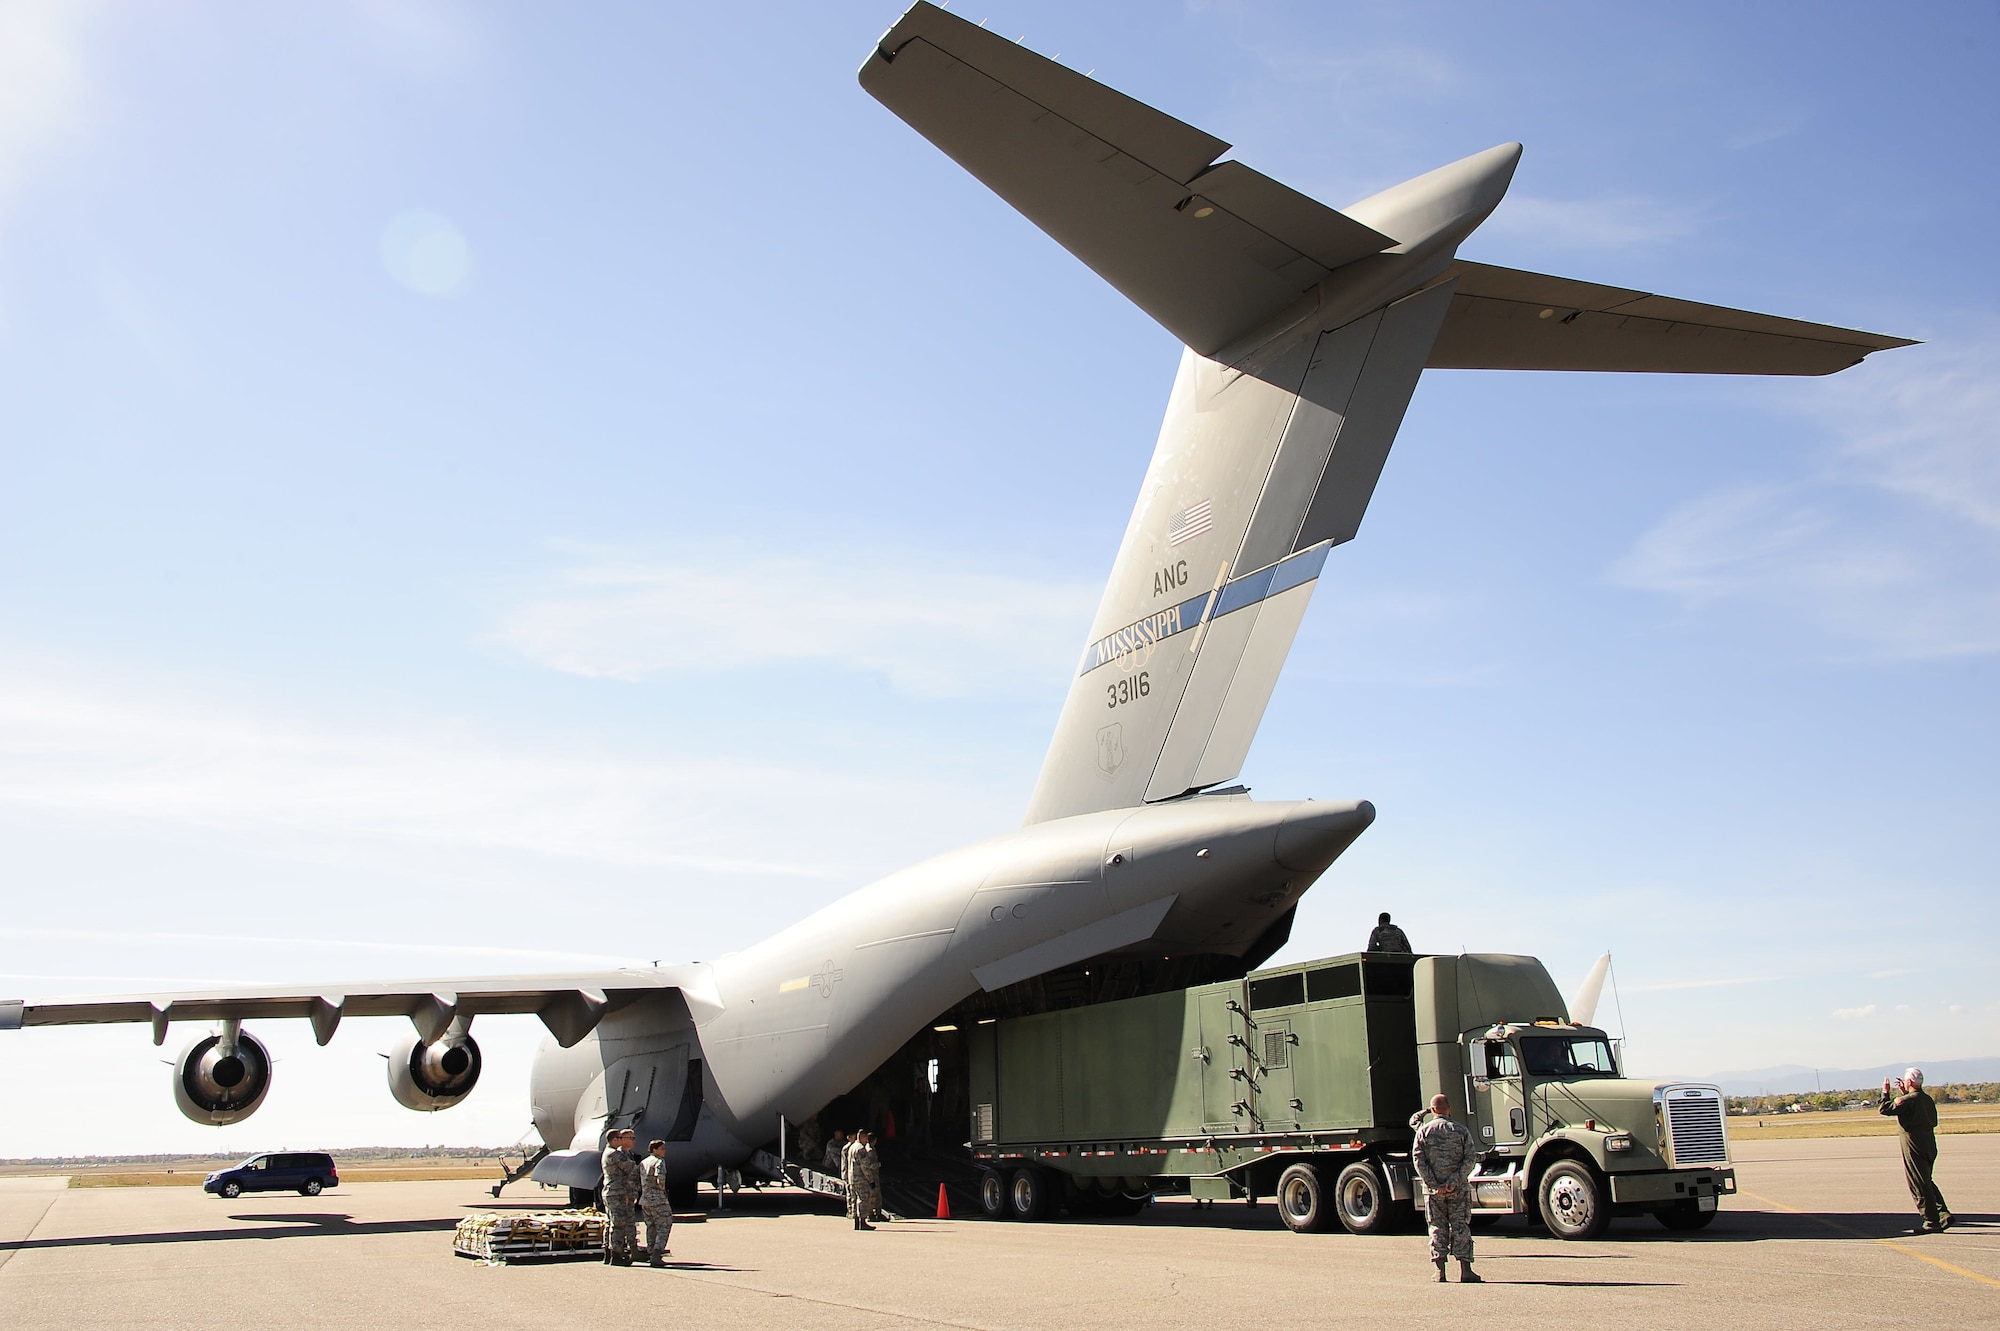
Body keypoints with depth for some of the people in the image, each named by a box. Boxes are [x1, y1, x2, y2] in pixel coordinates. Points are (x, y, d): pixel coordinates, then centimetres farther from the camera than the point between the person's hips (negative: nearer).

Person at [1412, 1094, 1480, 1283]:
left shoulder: (1423, 1131, 3)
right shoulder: (1461, 1130, 2)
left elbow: (1418, 1159, -5)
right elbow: (1471, 1159, -7)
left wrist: (1434, 1185, -9)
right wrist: (1454, 1182, -11)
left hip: (1433, 1189, 1)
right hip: (1459, 1189, 0)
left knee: (1438, 1228, 7)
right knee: (1461, 1227, 4)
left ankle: (1440, 1272, 4)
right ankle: (1465, 1270, -1)